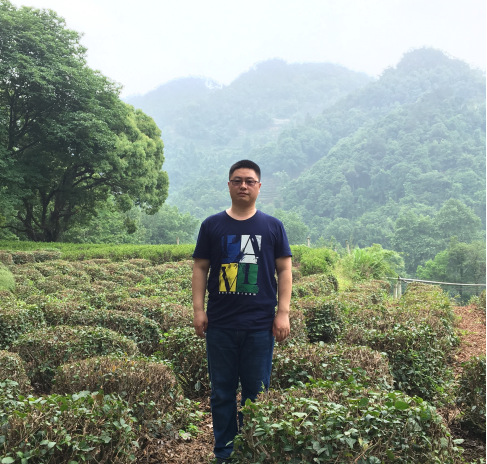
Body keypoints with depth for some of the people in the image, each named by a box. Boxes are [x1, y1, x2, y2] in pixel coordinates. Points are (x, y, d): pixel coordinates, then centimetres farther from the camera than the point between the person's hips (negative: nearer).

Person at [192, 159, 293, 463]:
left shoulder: (272, 226, 5)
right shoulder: (212, 225, 6)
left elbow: (285, 270, 4)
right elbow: (200, 268, 6)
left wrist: (283, 313, -3)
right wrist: (198, 309, -1)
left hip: (260, 325, 0)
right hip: (220, 325, 1)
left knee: (256, 392, 7)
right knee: (222, 392, 8)